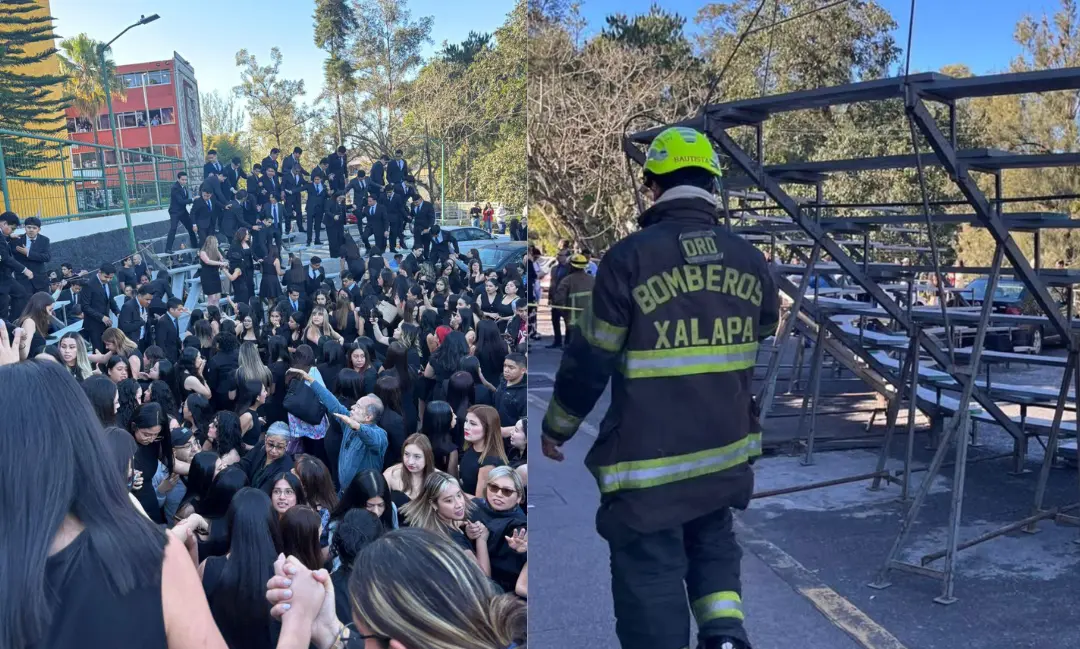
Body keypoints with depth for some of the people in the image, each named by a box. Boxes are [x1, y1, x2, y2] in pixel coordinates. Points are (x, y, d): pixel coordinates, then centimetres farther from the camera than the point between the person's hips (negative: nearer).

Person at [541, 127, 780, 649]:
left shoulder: (630, 257, -13)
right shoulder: (750, 260, 2)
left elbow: (590, 359, -9)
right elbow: (765, 347, 14)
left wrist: (556, 427, 5)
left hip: (649, 460, -5)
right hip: (726, 452, 5)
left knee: (651, 577, 7)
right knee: (712, 541, 28)